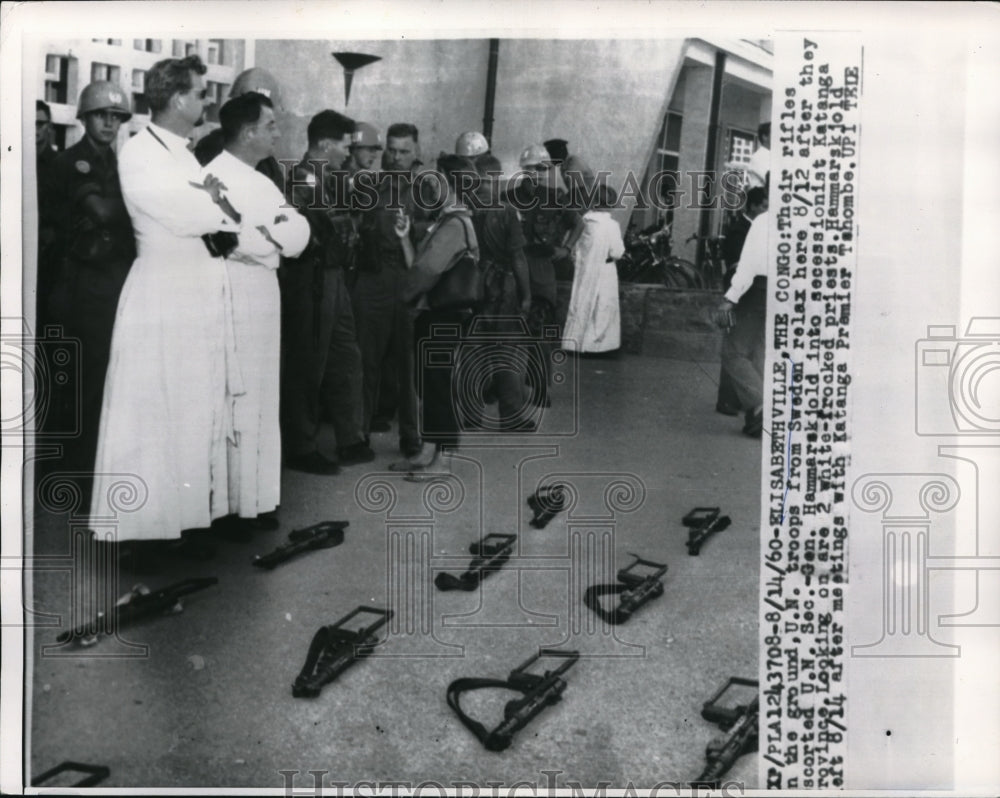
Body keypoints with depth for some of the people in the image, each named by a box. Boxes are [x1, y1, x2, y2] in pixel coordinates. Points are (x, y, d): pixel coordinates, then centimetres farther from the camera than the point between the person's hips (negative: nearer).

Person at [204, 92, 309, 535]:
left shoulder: (260, 180, 18)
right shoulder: (217, 176, -9)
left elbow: (299, 233, 7)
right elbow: (231, 239, -21)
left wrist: (266, 233, -12)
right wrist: (275, 236, -6)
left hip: (266, 294, 9)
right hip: (232, 295, -9)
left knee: (263, 401, 11)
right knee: (235, 402, -6)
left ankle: (255, 499, 19)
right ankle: (229, 505, 2)